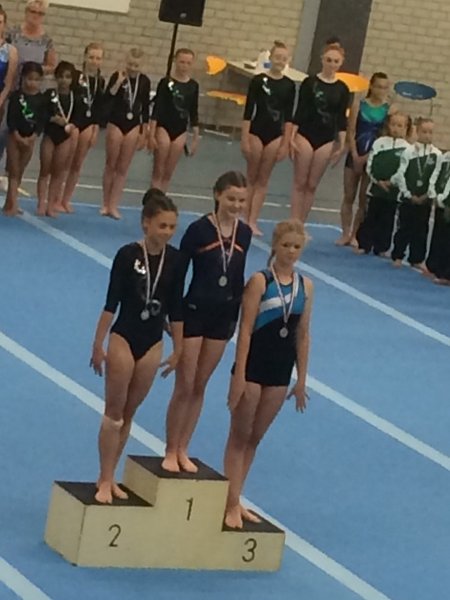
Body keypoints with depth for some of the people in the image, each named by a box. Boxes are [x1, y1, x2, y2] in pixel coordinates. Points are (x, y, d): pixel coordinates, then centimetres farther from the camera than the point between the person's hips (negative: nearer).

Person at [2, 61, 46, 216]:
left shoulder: (41, 99, 1)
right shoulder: (16, 96, -8)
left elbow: (42, 121, -2)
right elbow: (10, 118, -11)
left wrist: (32, 138, -15)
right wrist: (18, 137, -18)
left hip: (30, 139, 3)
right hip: (14, 137, -3)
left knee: (19, 173, 9)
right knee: (14, 172, -5)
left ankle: (9, 204, 17)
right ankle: (13, 204, -9)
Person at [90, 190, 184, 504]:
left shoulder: (175, 260, -2)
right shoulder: (128, 254, -12)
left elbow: (176, 307, 5)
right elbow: (112, 302, -10)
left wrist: (178, 350, 9)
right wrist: (98, 345, -10)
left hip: (152, 344, 4)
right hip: (124, 339, -4)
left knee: (128, 413, 11)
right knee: (114, 412, -1)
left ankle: (110, 477, 19)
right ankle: (105, 480, 4)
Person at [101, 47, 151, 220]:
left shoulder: (144, 81, 0)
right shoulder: (117, 76, -8)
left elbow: (145, 107, 7)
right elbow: (107, 98, -20)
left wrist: (145, 131, 6)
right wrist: (119, 82, -28)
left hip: (133, 125, 2)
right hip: (116, 123, -2)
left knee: (123, 168, 4)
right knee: (111, 165, 6)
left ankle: (113, 205, 8)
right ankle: (105, 204, 16)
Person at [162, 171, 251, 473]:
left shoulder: (244, 233, 1)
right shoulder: (199, 229, -13)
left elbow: (238, 277, 11)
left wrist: (239, 314, 10)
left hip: (223, 316, 4)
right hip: (194, 312, -4)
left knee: (200, 386, 11)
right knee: (185, 386, -1)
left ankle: (183, 450, 20)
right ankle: (171, 451, 10)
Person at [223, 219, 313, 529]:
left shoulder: (305, 285, 4)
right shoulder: (260, 281, -11)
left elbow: (303, 335, 8)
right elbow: (245, 329, -13)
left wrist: (302, 379, 8)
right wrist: (239, 374, -18)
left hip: (280, 370, 5)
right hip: (253, 365, -5)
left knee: (255, 437, 13)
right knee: (240, 435, 2)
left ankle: (235, 500, 22)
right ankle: (231, 505, 5)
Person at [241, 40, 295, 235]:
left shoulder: (289, 85, 2)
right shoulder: (258, 80, -5)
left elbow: (288, 117, 4)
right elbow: (248, 111, -6)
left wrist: (285, 143, 0)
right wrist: (244, 138, -9)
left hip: (275, 135, 2)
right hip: (256, 132, -2)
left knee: (263, 180, 5)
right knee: (251, 178, 5)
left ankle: (253, 221, 7)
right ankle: (245, 219, 10)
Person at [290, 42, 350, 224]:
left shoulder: (342, 89, 3)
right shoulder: (310, 83, -4)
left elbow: (341, 118, 5)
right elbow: (299, 111, -5)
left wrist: (342, 145, 0)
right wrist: (291, 137, -11)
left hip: (326, 140, 2)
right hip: (305, 135, -2)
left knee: (312, 185, 6)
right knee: (300, 183, 0)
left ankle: (301, 225, 12)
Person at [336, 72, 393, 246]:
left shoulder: (390, 109, -1)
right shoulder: (359, 104, 1)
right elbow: (351, 131, -1)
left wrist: (367, 157, -11)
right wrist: (355, 155, -11)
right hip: (355, 155, 1)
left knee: (365, 199, 2)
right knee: (349, 197, 4)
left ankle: (355, 235, 8)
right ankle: (345, 234, 11)